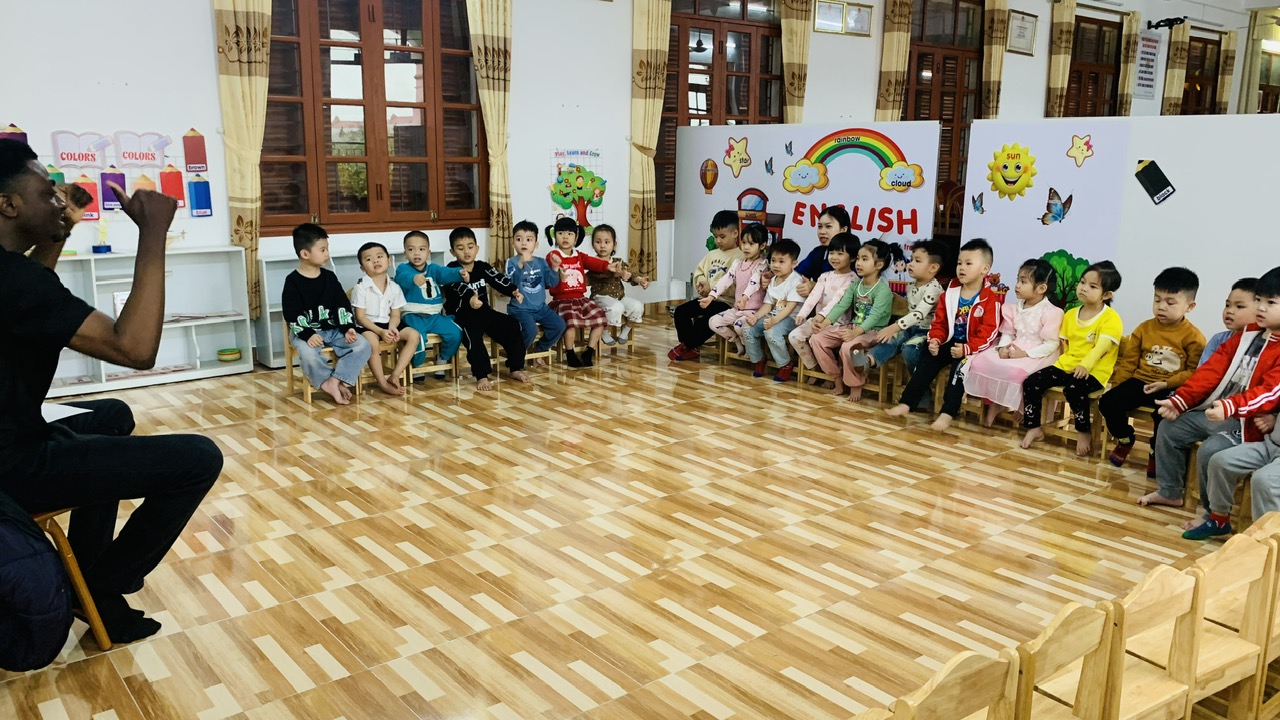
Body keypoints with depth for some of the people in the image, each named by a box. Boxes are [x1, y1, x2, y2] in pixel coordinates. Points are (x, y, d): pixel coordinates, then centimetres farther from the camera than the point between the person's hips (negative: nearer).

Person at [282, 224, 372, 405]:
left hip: (332, 329, 5)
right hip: (305, 332, -5)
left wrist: (348, 328, -8)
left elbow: (343, 306, 7)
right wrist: (307, 335, -26)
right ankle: (337, 385, -19)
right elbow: (292, 315, -12)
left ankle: (334, 381, -22)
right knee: (308, 354, -37)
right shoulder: (292, 282, -7)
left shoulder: (329, 277, 6)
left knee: (363, 346, -16)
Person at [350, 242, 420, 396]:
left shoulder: (394, 287, 4)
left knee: (413, 334, -14)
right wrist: (380, 331, -25)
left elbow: (395, 315, 5)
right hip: (366, 326, -6)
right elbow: (360, 317, -13)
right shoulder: (361, 287, -10)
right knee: (371, 341, -38)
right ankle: (383, 382, -25)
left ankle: (395, 375, -17)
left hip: (387, 325, 6)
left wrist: (392, 328, -20)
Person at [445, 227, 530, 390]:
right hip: (461, 315, -5)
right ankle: (481, 376, -33)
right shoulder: (452, 270, -6)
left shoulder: (483, 267, 8)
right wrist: (470, 298, -50)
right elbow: (460, 287, -28)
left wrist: (514, 291, -32)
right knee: (473, 333, -35)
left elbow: (499, 279, -10)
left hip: (484, 311, 5)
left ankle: (515, 368, -3)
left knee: (512, 325, -12)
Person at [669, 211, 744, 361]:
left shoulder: (738, 257, -11)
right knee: (681, 311, -8)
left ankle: (689, 346, -6)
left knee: (705, 320, -28)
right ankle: (685, 344, 3)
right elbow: (698, 272, 17)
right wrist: (701, 282, -6)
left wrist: (712, 288, -19)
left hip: (725, 302, -8)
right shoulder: (712, 254, 14)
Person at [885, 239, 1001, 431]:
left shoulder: (990, 299, -11)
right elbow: (939, 321, 8)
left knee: (960, 366, -29)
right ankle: (906, 403, -8)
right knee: (927, 361, -10)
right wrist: (935, 339, -11)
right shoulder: (950, 293, 6)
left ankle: (947, 413, -29)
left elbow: (988, 332, -18)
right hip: (950, 341, 6)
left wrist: (967, 348, -29)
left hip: (973, 348, -6)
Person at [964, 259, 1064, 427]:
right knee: (980, 361, -13)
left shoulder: (1050, 312, -12)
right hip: (1013, 351, 7)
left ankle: (999, 404, -10)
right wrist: (1003, 347, -12)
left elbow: (1051, 345, -15)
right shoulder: (1015, 308, 9)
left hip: (1037, 356, -7)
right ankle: (991, 400, -5)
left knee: (1014, 371, -36)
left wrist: (1026, 354, -22)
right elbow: (1008, 333, 10)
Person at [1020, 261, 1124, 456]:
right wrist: (1065, 360, 5)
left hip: (1093, 371, -7)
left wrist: (1085, 365, -35)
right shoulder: (1071, 314, 13)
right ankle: (1034, 428, 2)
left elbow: (1102, 346, -22)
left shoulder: (1111, 318, -9)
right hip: (1065, 365, 7)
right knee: (1031, 382, -11)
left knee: (1073, 389, -37)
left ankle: (1083, 432, -13)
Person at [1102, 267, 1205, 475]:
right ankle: (1124, 439, 13)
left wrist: (1166, 384, -19)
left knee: (1163, 413, -34)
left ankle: (1156, 452, -2)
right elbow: (1129, 362, 11)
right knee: (1108, 402, -17)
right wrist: (1116, 387, 3)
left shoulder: (1193, 336, -5)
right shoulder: (1144, 329, 8)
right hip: (1140, 381, 4)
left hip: (1171, 388, -4)